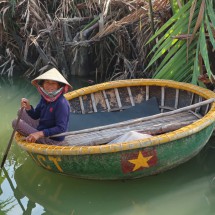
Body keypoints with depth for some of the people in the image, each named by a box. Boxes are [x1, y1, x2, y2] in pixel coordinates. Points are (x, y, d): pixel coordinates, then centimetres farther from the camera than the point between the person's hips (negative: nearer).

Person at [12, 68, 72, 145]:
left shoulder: (62, 104, -27)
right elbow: (35, 116, 7)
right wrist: (28, 107, -15)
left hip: (53, 141, -9)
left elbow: (61, 128, -29)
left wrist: (40, 134, -32)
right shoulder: (44, 97, -3)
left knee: (17, 123, -11)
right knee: (22, 112, 16)